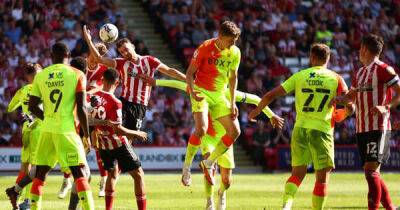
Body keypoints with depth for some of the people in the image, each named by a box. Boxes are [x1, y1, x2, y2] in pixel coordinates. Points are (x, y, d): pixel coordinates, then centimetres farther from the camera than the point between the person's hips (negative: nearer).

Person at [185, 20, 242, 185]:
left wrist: (232, 103, 8)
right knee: (201, 129, -26)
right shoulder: (205, 48, -13)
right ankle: (186, 166, -10)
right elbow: (190, 73, -9)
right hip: (201, 92, -6)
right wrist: (192, 92, -26)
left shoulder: (235, 53, 1)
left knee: (235, 131, -3)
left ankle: (209, 163, 10)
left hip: (219, 95, 6)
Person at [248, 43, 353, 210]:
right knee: (322, 177, 6)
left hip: (300, 128, 2)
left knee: (297, 174, 9)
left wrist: (257, 110, 23)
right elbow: (349, 108, -2)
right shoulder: (336, 79, 1)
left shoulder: (299, 76, 5)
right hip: (322, 131, -2)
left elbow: (270, 95, 6)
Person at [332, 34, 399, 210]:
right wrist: (338, 99, 10)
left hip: (378, 128, -8)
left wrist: (386, 107, -24)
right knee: (372, 173, 8)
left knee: (371, 170, -16)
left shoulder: (383, 70, -7)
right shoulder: (359, 73, 19)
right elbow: (351, 96, 31)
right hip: (361, 129, 9)